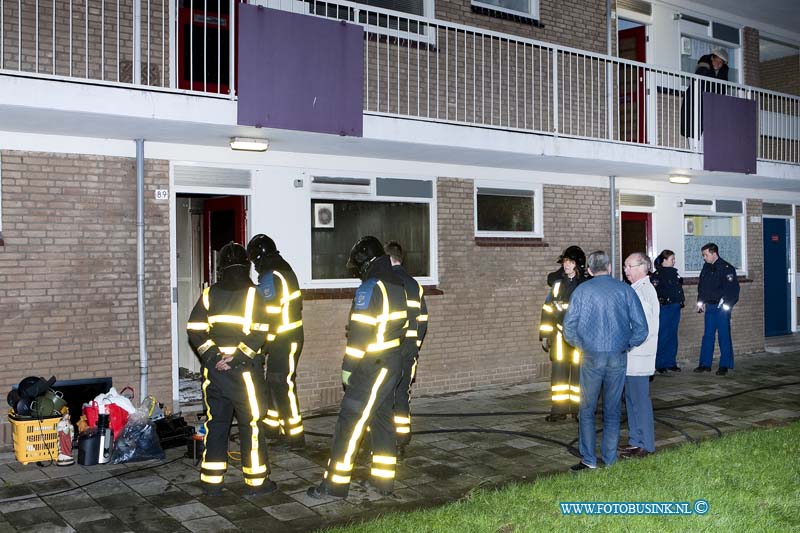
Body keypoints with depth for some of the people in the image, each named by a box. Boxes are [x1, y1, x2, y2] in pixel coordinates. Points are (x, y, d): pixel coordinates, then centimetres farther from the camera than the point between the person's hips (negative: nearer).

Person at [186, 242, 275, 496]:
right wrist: (237, 358, -14)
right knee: (251, 423, 5)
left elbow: (194, 330, -2)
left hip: (215, 368, 4)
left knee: (216, 423, 11)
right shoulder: (254, 294, -5)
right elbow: (260, 334, -15)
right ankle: (256, 480, 11)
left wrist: (212, 356, -3)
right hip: (244, 370, -3)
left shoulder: (210, 293, 4)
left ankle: (211, 482, 16)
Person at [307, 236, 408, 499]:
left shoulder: (369, 288, -15)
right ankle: (384, 478, 20)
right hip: (393, 363, 9)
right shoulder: (398, 286, 11)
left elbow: (360, 332, -18)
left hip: (372, 367, -9)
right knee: (382, 419, 15)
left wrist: (348, 367, -13)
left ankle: (336, 484, -1)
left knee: (350, 421, -4)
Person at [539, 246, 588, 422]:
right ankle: (559, 409, 11)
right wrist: (544, 335, 9)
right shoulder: (557, 283, 8)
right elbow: (548, 309, 11)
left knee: (579, 370, 1)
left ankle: (578, 408, 13)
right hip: (560, 334, 3)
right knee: (559, 370, 3)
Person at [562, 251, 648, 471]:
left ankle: (589, 460, 6)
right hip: (618, 358, 2)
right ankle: (610, 460, 15)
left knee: (587, 410, 8)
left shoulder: (582, 290, -1)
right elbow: (641, 328, -2)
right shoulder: (625, 290, 1)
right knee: (612, 411, 11)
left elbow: (569, 328, -4)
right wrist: (627, 345, 14)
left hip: (592, 357, -1)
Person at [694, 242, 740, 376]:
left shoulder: (726, 268, -10)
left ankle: (725, 365, 7)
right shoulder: (706, 267, 11)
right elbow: (701, 286, 19)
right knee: (707, 335, 8)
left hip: (721, 307, -6)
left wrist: (727, 304, -14)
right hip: (709, 307, 6)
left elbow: (733, 288, -11)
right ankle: (705, 363, 14)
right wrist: (700, 302, 12)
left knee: (724, 336, 0)